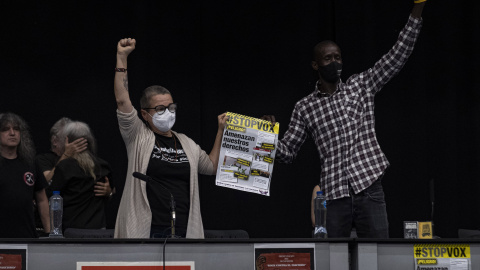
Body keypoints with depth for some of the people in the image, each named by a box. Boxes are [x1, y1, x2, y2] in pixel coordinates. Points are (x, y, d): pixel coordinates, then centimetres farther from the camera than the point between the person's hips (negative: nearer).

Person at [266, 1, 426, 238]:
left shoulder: (360, 86, 11)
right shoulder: (304, 107, 10)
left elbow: (398, 55, 5)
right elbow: (287, 153, 12)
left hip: (369, 189, 0)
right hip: (334, 194, 0)